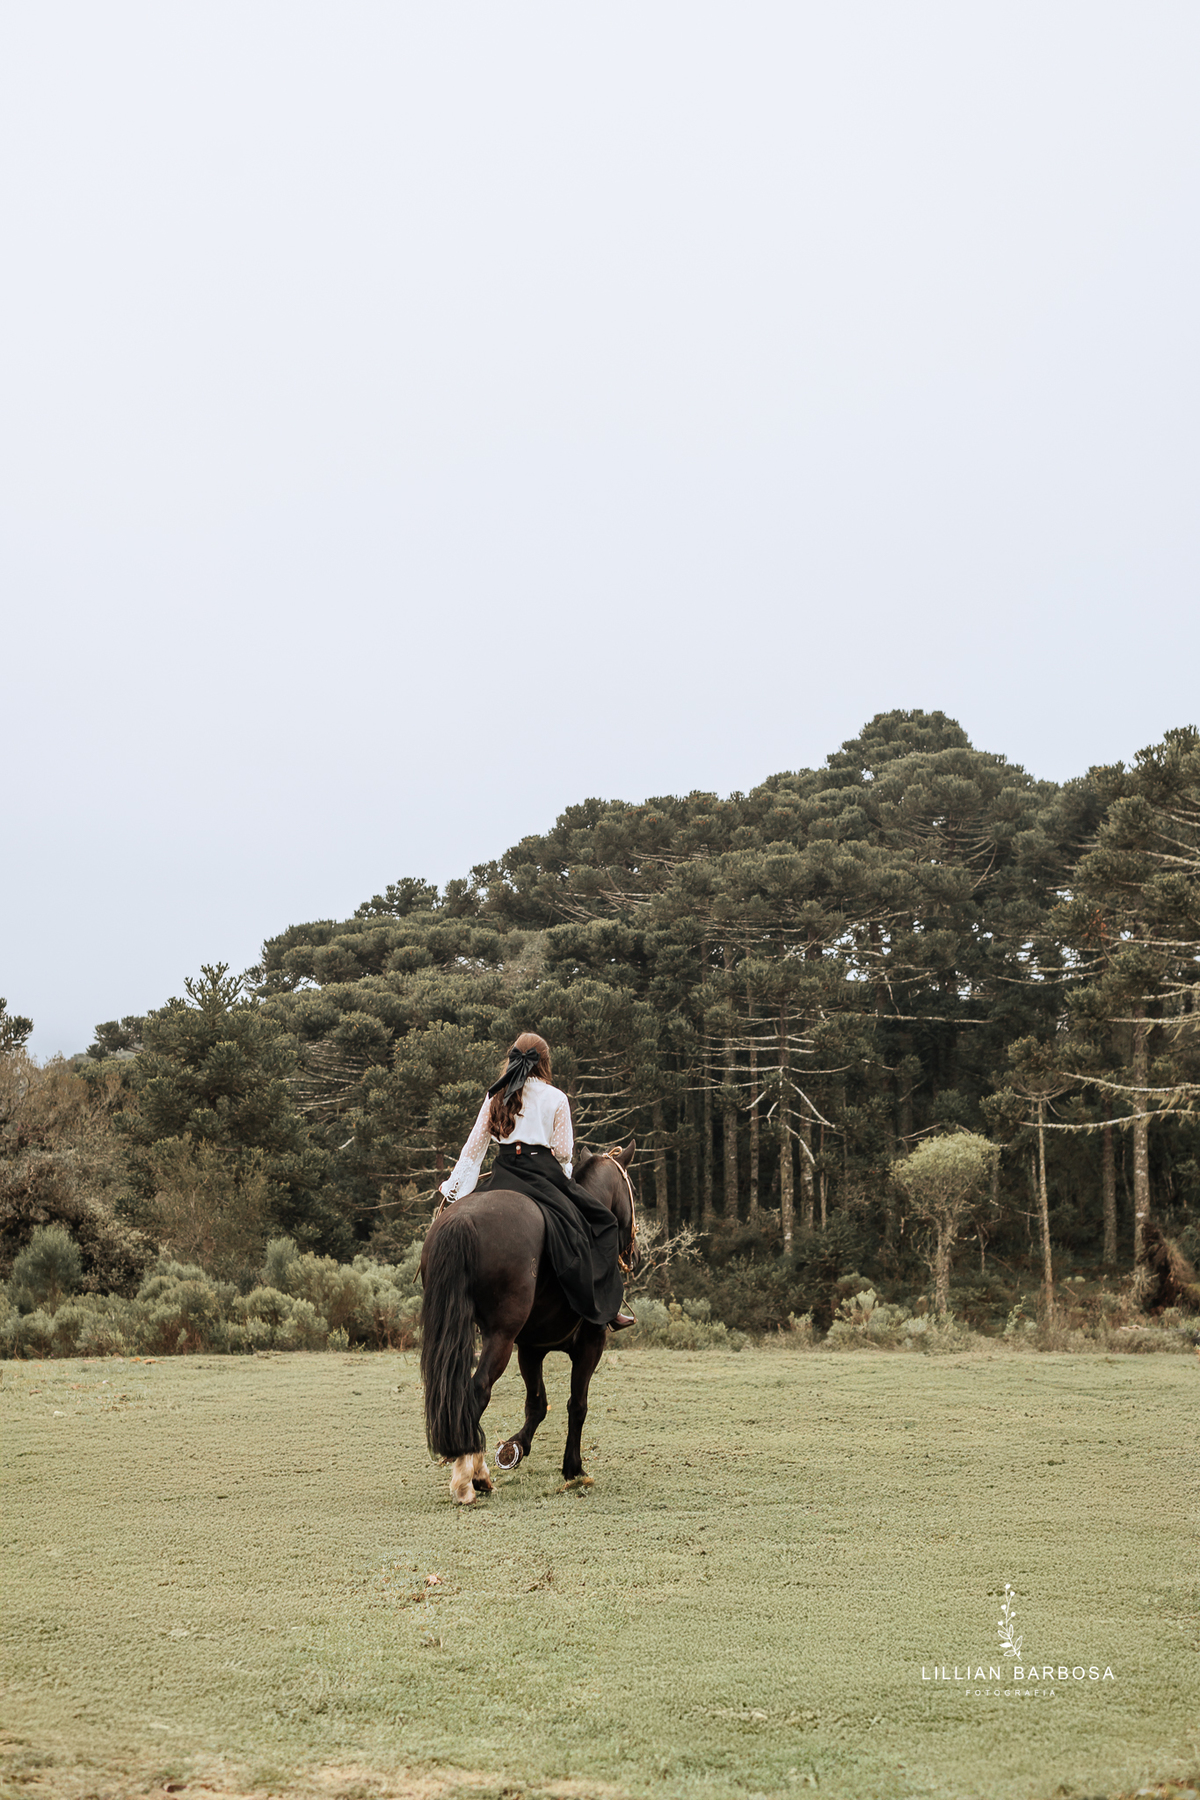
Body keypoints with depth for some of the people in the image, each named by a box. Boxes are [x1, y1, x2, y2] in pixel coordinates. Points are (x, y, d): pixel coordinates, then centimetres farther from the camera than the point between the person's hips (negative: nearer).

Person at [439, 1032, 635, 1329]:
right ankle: (608, 1308, -1)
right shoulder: (556, 1098, 3)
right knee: (600, 1222, 5)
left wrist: (453, 1187, 14)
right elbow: (564, 1152, 0)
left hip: (504, 1176, 4)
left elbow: (474, 1147, 10)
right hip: (543, 1170, -4)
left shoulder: (495, 1097, 13)